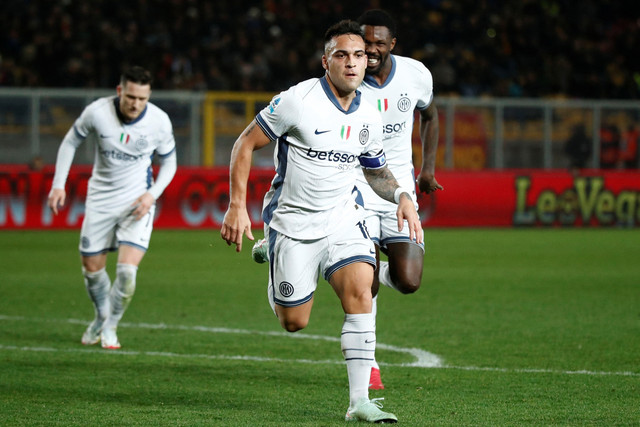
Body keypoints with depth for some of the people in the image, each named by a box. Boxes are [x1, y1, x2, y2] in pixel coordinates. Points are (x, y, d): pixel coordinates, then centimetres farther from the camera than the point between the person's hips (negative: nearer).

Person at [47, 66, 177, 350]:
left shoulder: (159, 122, -15)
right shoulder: (97, 112, -17)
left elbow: (169, 161, 2)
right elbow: (71, 142, 2)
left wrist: (153, 194, -13)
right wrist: (59, 184, -4)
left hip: (137, 201, -1)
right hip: (100, 199, 1)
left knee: (127, 270, -16)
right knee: (92, 269, 7)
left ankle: (111, 326, 8)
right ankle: (101, 317, 38)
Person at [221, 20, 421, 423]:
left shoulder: (369, 118, 2)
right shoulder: (298, 100, -14)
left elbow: (376, 171, 20)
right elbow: (246, 143, -7)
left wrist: (402, 196, -2)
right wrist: (237, 205, -14)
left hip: (342, 219, 3)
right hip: (292, 222, -3)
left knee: (360, 290, -22)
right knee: (293, 322, 1)